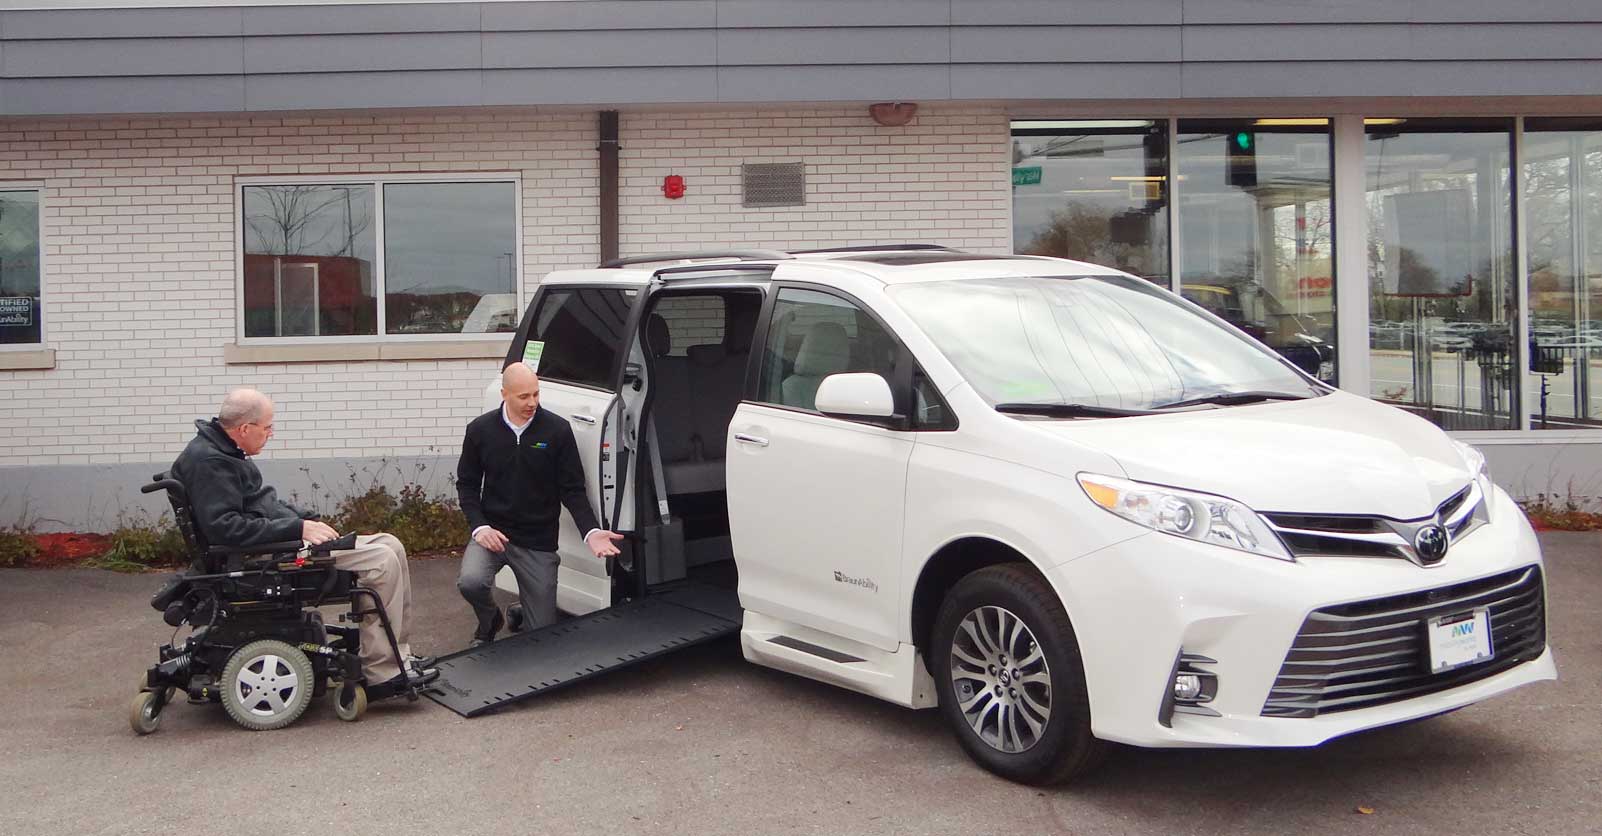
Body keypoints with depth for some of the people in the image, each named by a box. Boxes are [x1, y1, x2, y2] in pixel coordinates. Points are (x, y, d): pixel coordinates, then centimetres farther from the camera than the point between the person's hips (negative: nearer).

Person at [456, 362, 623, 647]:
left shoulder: (558, 430, -7)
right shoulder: (480, 430, -2)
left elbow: (573, 489, -3)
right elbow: (467, 484, 6)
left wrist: (591, 531, -18)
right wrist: (479, 526, -10)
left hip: (539, 541, 0)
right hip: (493, 532, 0)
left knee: (543, 632, 2)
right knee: (470, 581, -31)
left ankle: (521, 607, 41)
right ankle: (489, 623, 6)